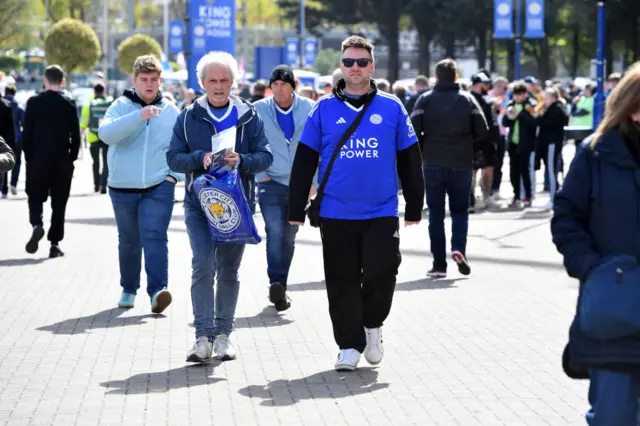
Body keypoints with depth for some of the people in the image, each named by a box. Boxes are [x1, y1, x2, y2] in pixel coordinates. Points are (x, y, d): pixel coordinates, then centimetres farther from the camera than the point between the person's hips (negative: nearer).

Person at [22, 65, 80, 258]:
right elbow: (75, 136, -3)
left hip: (38, 160, 0)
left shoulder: (34, 102, -3)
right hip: (62, 162, 1)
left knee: (35, 197, 11)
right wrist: (71, 158, 7)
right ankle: (55, 243, 5)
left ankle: (37, 225, -18)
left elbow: (26, 133, -3)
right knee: (59, 203, 7)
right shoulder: (69, 104, -2)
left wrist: (28, 156, 6)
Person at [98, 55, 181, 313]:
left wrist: (174, 174, -1)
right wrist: (138, 116, -30)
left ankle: (158, 291, -21)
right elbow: (106, 134, -20)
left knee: (155, 238, -14)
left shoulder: (170, 111, 7)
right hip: (123, 188, 1)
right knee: (129, 241, 11)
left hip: (159, 188, 0)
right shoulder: (121, 106, 0)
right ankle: (128, 290, 26)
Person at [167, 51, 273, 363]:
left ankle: (223, 334, 18)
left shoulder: (248, 116, 4)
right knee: (203, 266, -14)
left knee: (229, 271, 8)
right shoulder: (189, 117, 4)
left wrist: (242, 160, -19)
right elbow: (174, 158, 1)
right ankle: (204, 336, -13)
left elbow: (265, 156, 1)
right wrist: (200, 159, -17)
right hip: (199, 204, -1)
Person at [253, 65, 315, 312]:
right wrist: (258, 174, -2)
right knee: (275, 231, -19)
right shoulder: (258, 110, -3)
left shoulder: (308, 109, -1)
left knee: (289, 237, 9)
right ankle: (276, 284, -27)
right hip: (271, 183, -2)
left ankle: (280, 288, 20)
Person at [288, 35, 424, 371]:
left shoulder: (392, 108, 4)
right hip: (336, 215, 1)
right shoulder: (324, 110, 4)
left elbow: (409, 161, 9)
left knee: (381, 272, -9)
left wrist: (415, 208, 9)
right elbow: (304, 163, 5)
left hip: (382, 213, 0)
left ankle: (372, 325, 18)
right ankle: (349, 345, 16)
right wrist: (296, 210, 1)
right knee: (342, 282, 4)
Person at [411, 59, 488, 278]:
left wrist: (425, 146, 7)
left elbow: (413, 130, -11)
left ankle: (439, 264, 4)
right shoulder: (467, 99, 2)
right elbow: (482, 131, -3)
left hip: (433, 164, 0)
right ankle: (459, 248, -12)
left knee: (436, 214, 6)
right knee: (460, 210, 13)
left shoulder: (425, 99, -1)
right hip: (462, 164, 0)